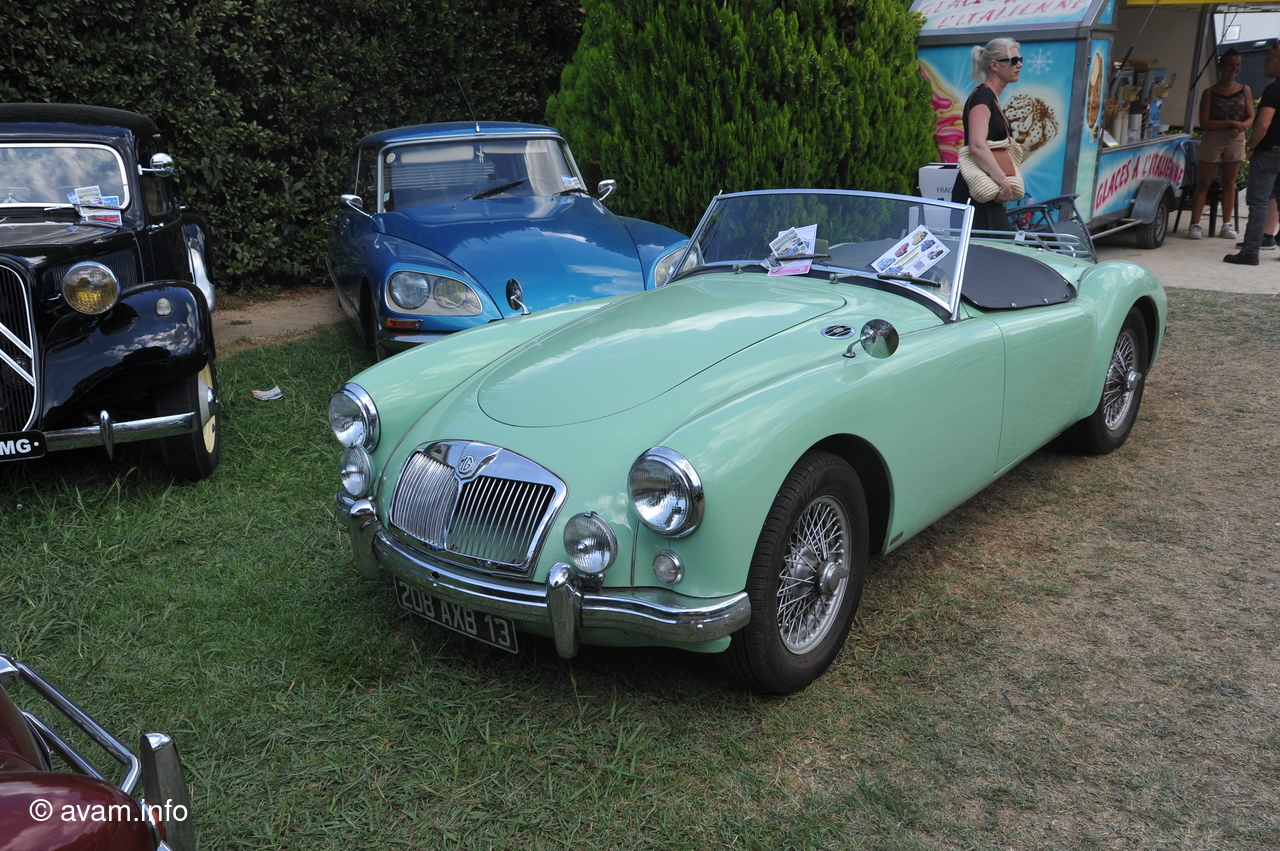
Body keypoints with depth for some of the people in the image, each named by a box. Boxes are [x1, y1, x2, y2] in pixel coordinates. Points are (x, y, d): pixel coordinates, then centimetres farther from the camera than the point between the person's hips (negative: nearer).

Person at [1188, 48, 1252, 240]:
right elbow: (1204, 122, -9)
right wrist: (1231, 122, -18)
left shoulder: (1244, 91, 8)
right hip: (1212, 140, -3)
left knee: (1229, 184, 7)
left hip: (1236, 140, 3)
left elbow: (1251, 117, 7)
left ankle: (1227, 224, 11)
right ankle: (1195, 224, -2)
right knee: (1203, 183, -2)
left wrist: (1241, 127, -15)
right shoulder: (1210, 92, -2)